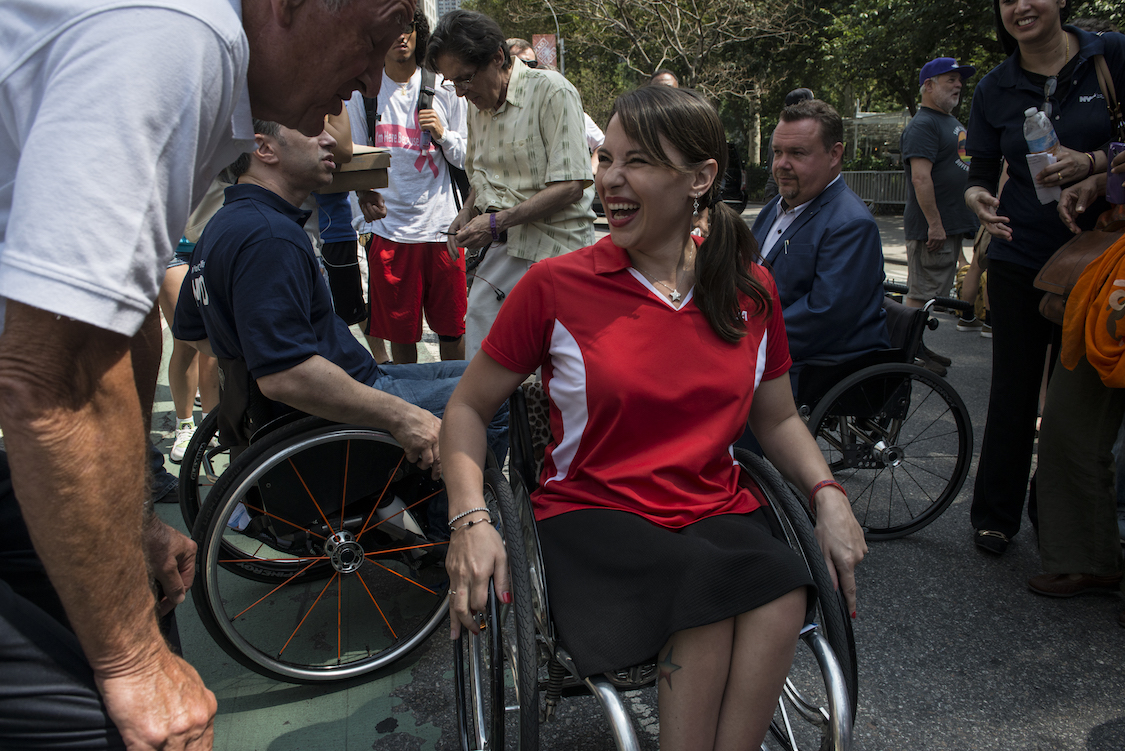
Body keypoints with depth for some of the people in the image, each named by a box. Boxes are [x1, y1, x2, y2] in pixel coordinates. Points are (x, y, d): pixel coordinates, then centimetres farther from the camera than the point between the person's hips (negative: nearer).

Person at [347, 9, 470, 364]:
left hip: (442, 225, 0)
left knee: (451, 328, 4)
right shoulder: (363, 91, 6)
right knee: (399, 331, 8)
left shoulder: (443, 90, 5)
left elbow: (467, 158, 7)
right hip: (389, 225, 0)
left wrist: (443, 134, -13)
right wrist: (364, 191, -13)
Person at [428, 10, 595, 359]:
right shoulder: (479, 105, 14)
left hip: (553, 248, -7)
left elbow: (571, 185, -17)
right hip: (501, 247, 7)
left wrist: (496, 222, -17)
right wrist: (466, 215, 7)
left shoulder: (552, 91, -11)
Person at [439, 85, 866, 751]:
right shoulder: (556, 286, -5)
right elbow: (468, 408, 2)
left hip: (719, 509, 3)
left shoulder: (750, 289, 6)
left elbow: (777, 418, 17)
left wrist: (828, 494, -1)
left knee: (780, 594, -29)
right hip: (592, 513, -3)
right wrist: (470, 519, -13)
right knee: (711, 589, -32)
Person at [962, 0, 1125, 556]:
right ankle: (995, 516, 17)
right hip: (1021, 260, 1)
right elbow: (981, 173, 7)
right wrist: (978, 197, -15)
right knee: (1014, 394, 3)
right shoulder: (995, 88, 5)